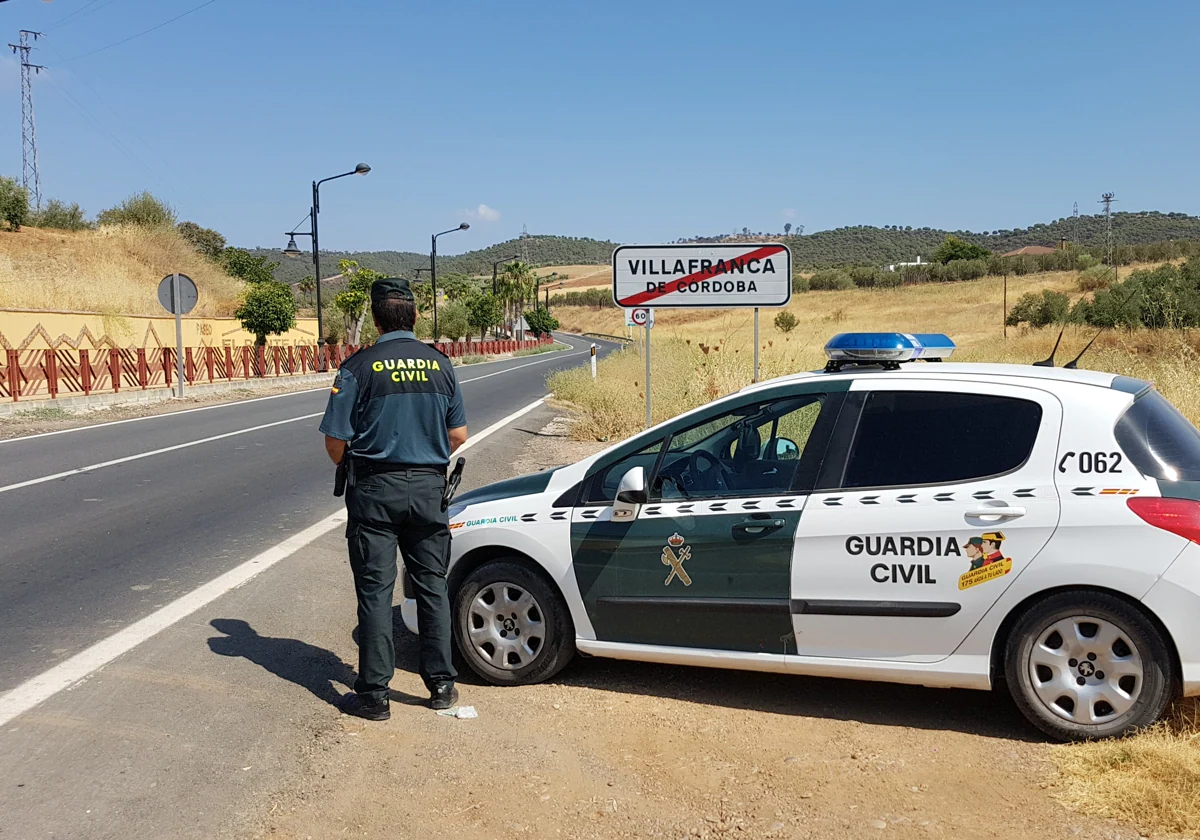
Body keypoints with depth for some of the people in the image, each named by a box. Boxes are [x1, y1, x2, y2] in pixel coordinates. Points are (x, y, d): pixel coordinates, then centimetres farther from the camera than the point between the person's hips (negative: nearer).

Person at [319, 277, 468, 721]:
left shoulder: (359, 367, -9)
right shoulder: (441, 365, 2)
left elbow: (335, 442, -9)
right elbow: (458, 435, 7)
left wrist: (348, 465, 13)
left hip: (375, 488, -3)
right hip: (428, 487, 3)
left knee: (375, 589, 3)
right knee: (432, 585, 13)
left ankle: (373, 694, 9)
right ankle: (441, 683, 20)